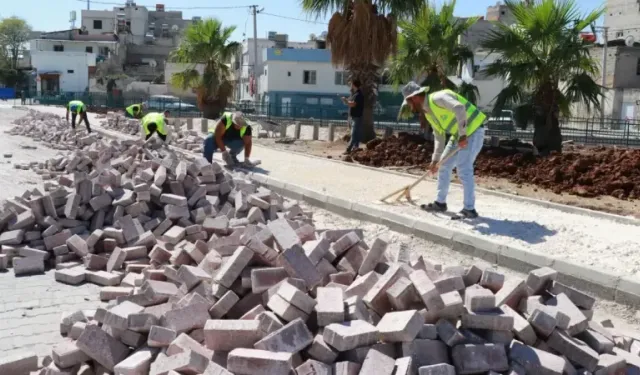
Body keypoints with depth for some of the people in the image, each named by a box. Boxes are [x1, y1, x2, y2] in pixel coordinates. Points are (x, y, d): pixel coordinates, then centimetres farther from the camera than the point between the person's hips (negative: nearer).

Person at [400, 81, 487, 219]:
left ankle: (469, 209, -7)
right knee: (444, 166, 12)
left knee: (463, 169, -15)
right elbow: (439, 137, 16)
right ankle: (440, 203, 23)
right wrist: (435, 160, 15)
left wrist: (462, 135, -34)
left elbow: (459, 108, -35)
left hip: (473, 131, -10)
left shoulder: (438, 98, -20)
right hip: (459, 135, 10)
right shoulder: (428, 113, 10)